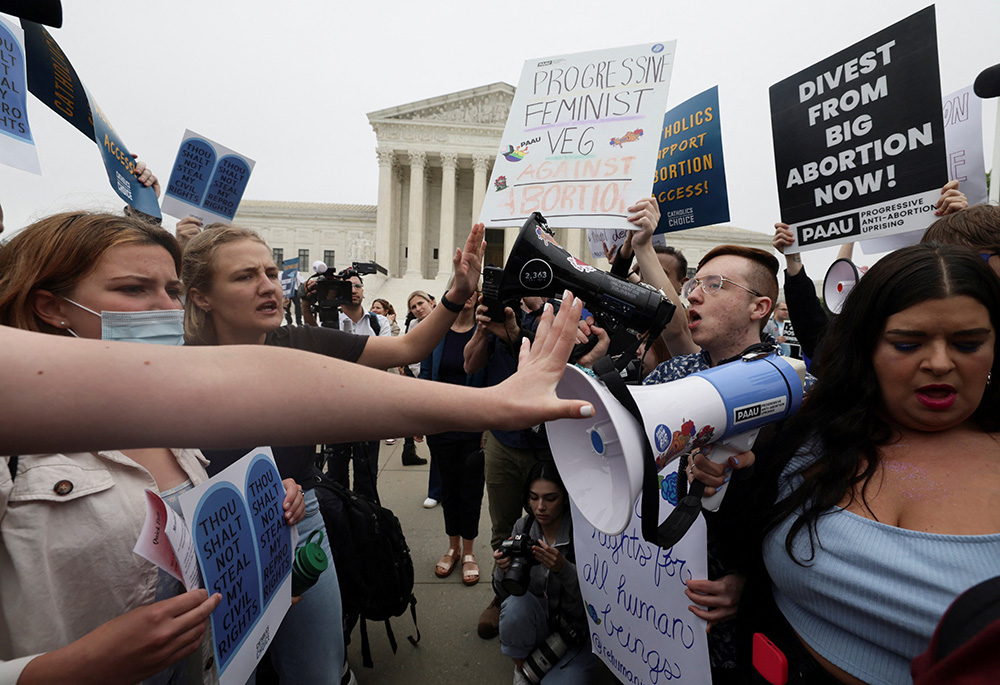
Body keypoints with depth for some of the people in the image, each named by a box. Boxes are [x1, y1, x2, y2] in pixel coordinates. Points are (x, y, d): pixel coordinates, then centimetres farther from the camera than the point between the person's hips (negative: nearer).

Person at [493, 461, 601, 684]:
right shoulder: (522, 527, -6)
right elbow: (503, 592, -2)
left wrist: (562, 568, -38)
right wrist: (503, 571, -25)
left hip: (577, 634, -2)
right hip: (536, 622, 3)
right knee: (516, 604, -28)